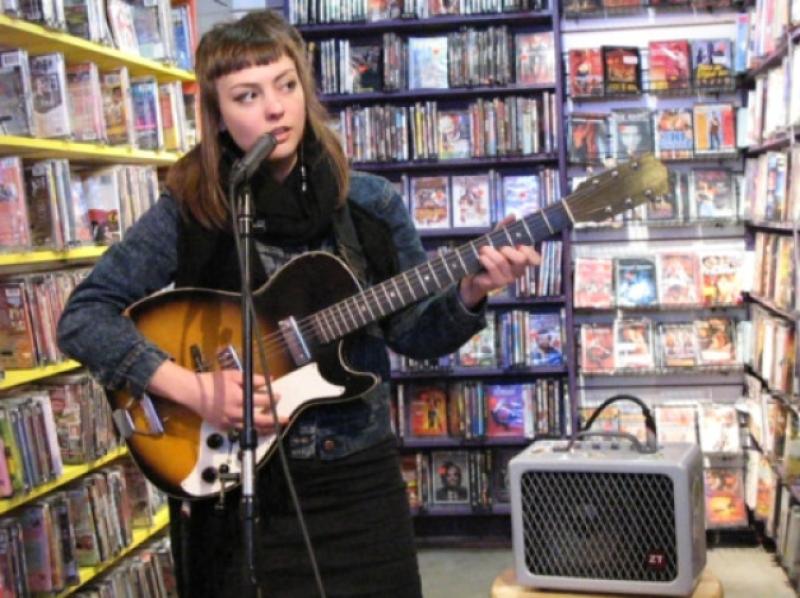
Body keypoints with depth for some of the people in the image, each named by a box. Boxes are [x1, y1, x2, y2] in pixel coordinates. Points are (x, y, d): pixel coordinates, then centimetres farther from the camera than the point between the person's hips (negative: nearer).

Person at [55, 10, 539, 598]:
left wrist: (468, 294, -16)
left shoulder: (371, 204, -1)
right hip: (235, 484, -1)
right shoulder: (186, 211, -8)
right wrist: (191, 387, -19)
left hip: (360, 476, 2)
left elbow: (415, 332, 4)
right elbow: (83, 317, -8)